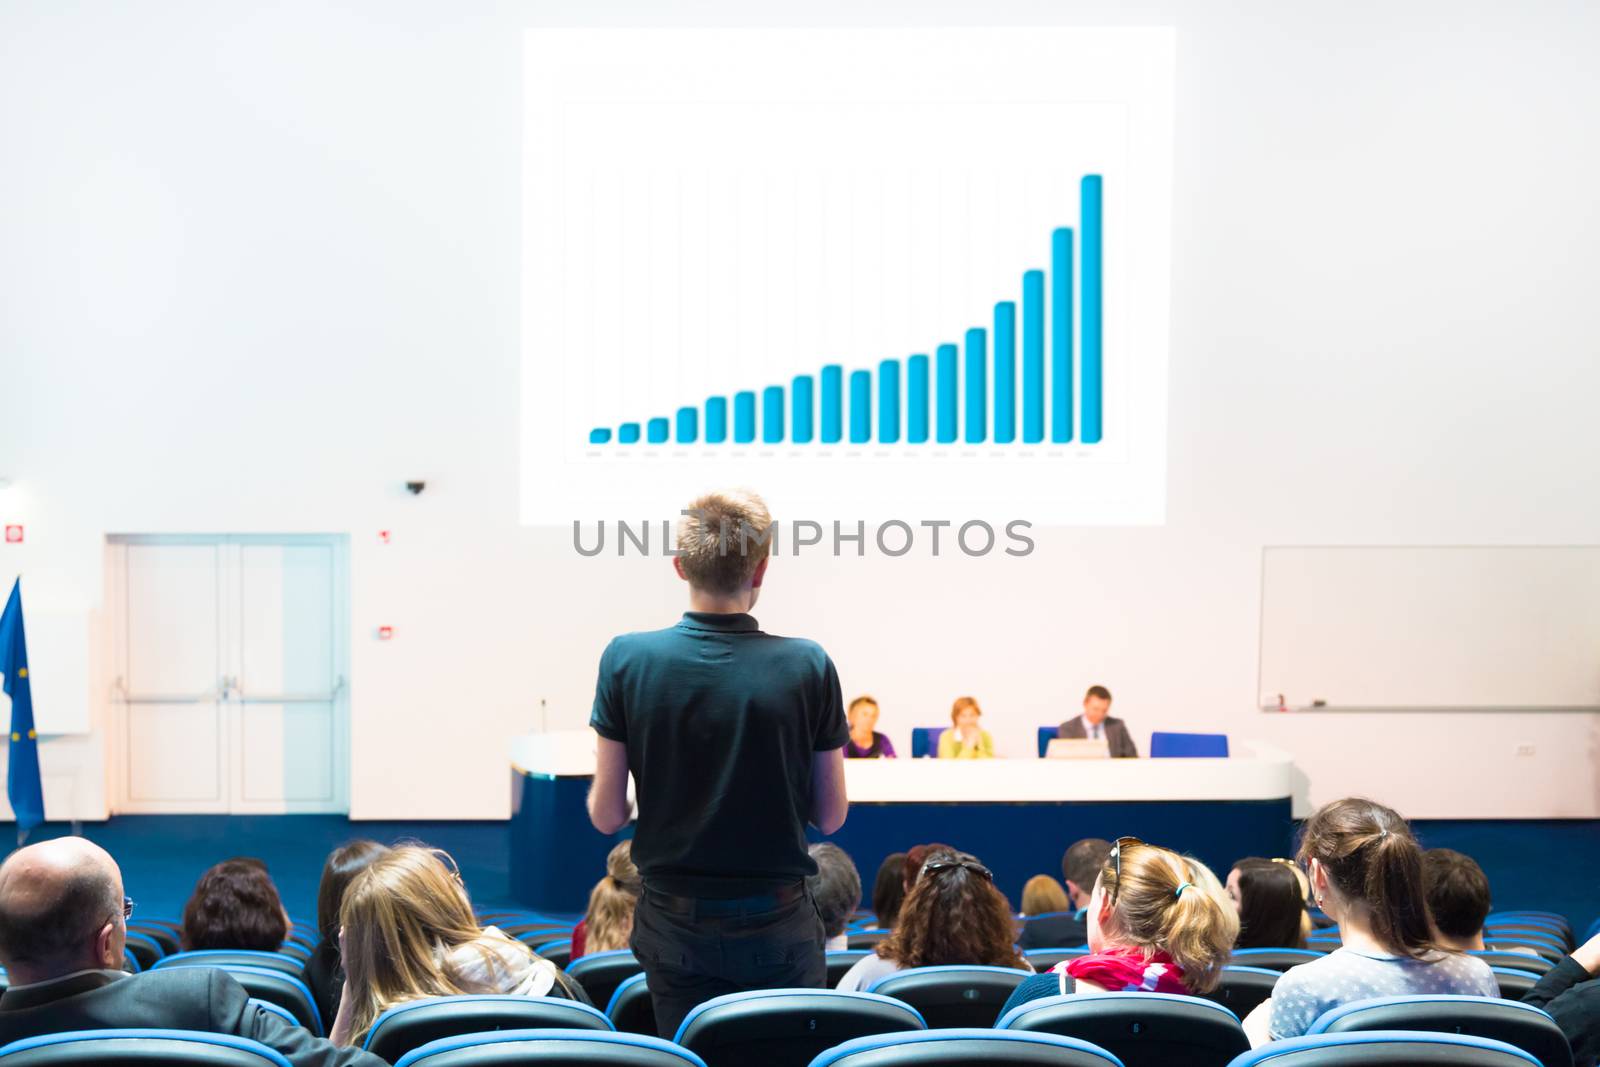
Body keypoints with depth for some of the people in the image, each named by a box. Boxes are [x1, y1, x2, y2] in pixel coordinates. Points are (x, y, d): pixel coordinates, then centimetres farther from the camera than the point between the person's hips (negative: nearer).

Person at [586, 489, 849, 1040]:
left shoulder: (627, 660, -9)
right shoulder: (808, 666, -9)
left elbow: (606, 815, -5)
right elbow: (830, 816, -2)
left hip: (676, 926, 1)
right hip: (780, 927, -1)